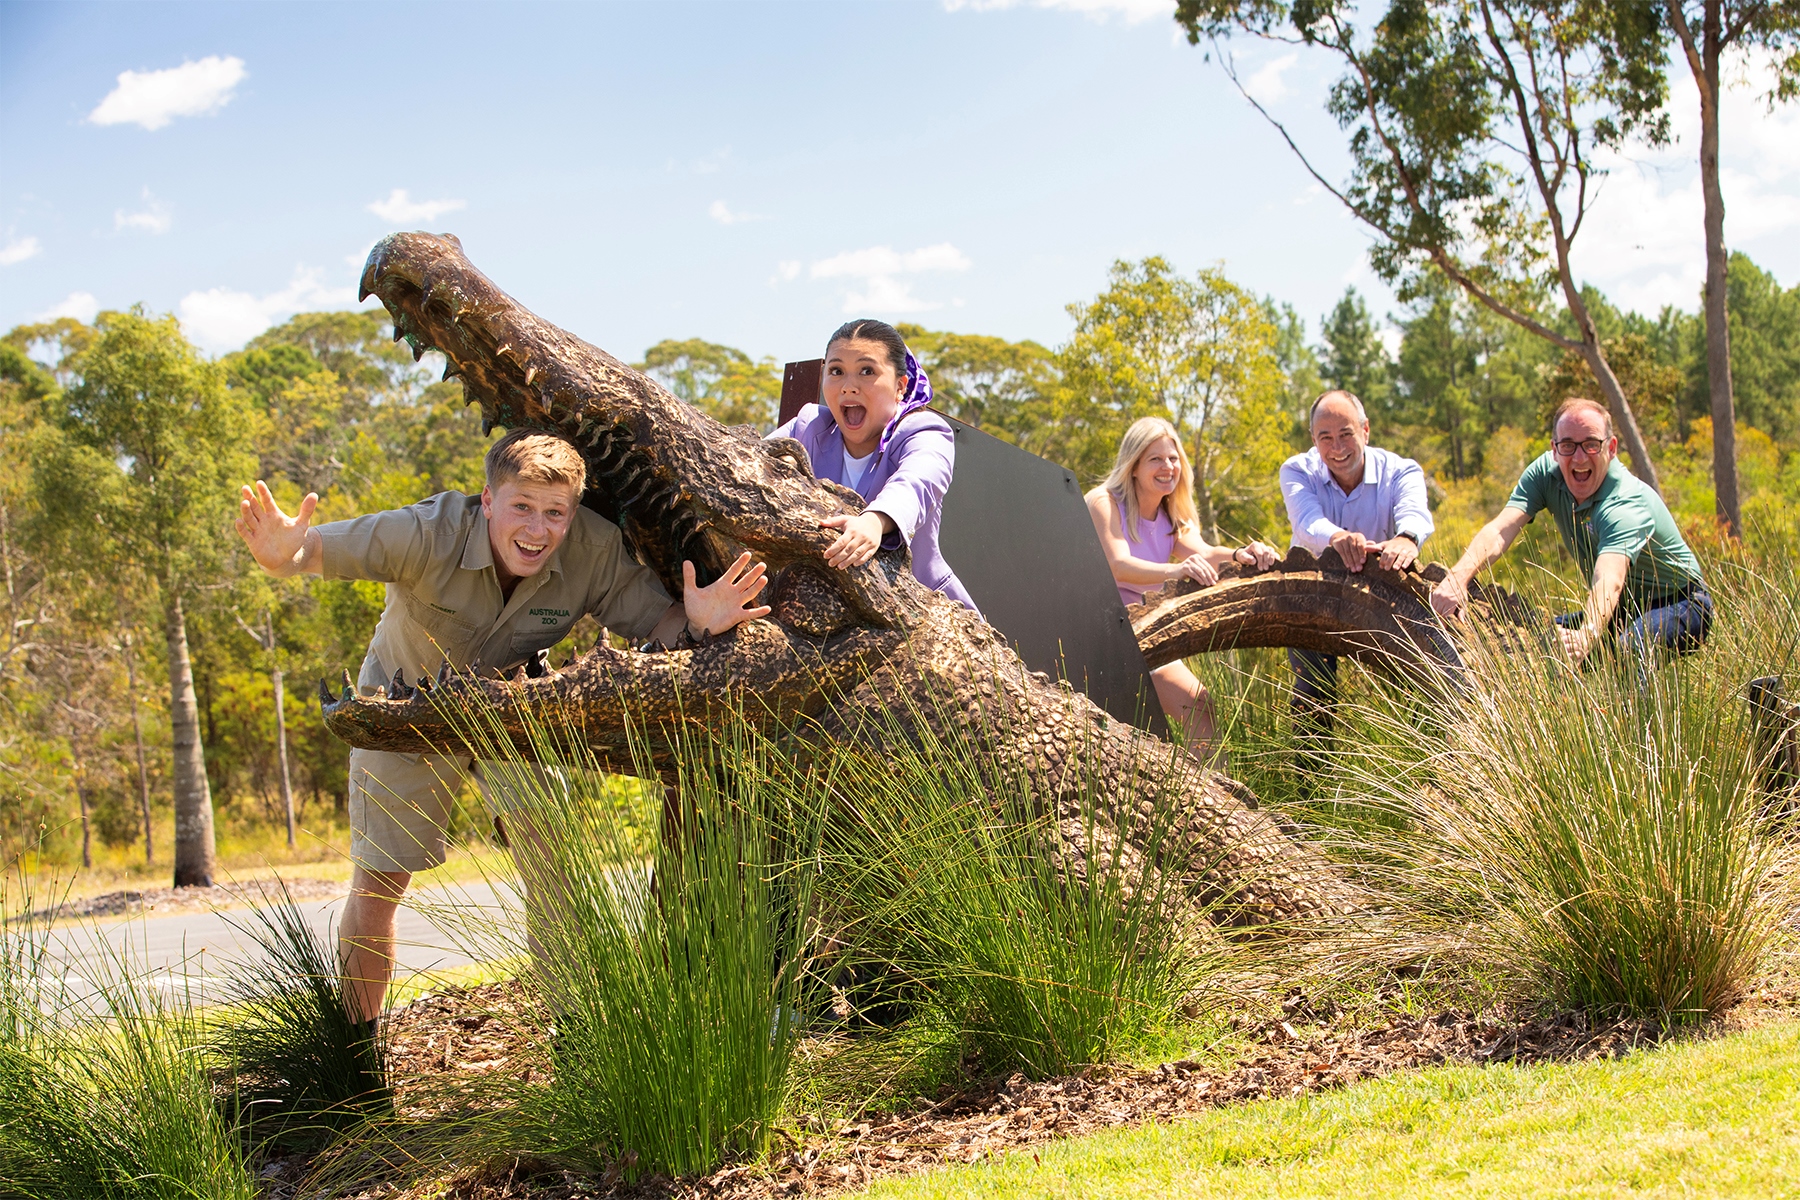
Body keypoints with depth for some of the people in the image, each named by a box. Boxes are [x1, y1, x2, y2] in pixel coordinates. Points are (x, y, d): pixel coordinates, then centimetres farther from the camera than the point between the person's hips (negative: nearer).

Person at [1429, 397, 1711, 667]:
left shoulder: (1627, 504, -31)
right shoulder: (1546, 473, -12)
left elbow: (1608, 582, -48)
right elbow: (1501, 530, -26)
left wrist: (1586, 637, -69)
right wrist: (1457, 578, -46)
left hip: (1678, 605, -7)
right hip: (1623, 609, 7)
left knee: (1629, 649, -38)